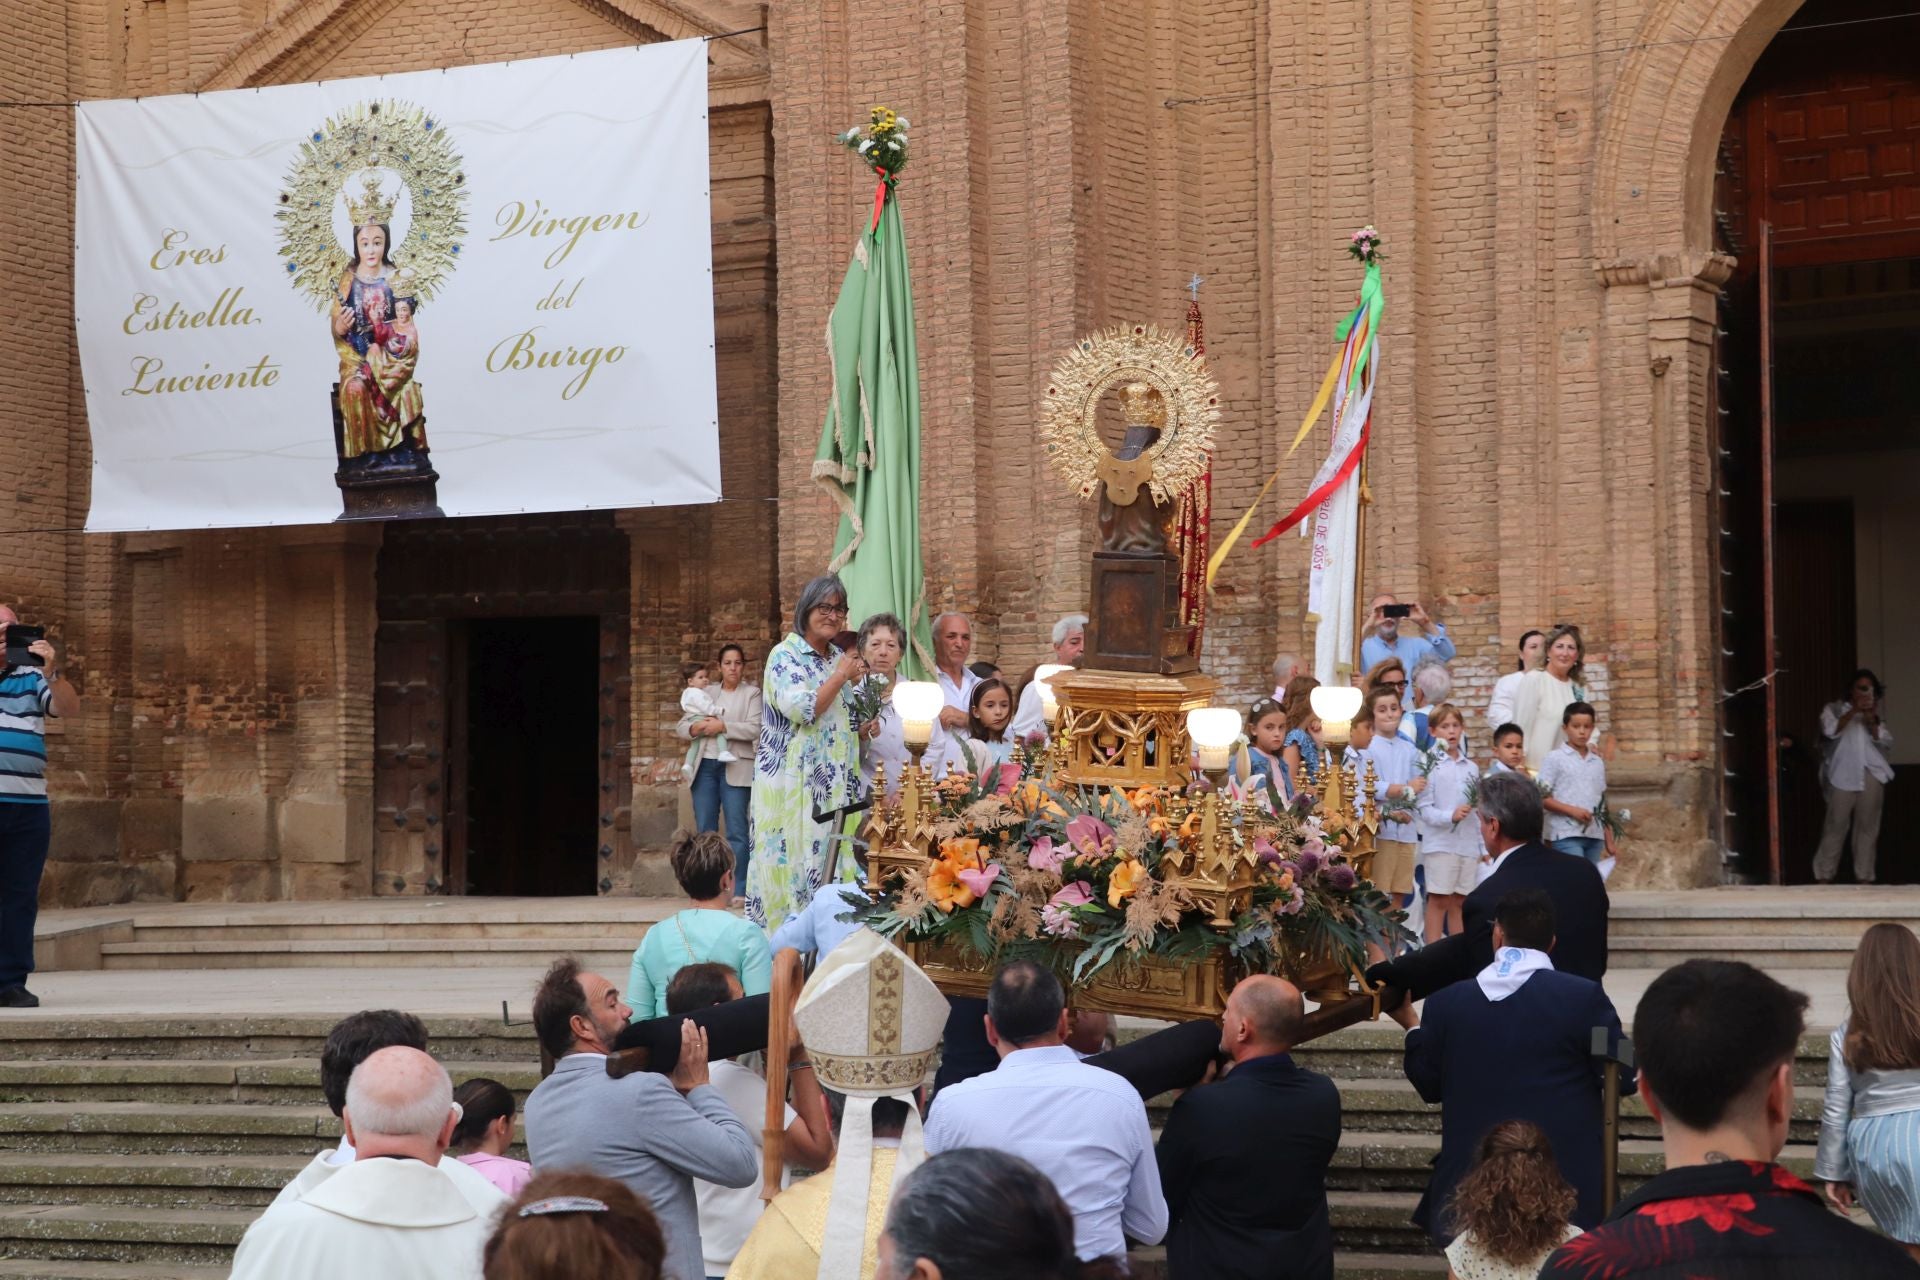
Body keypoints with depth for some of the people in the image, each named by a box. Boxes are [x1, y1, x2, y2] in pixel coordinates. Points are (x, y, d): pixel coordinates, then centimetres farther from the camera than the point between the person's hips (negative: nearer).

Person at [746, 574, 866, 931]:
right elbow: (801, 709, -19)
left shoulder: (838, 659, 16)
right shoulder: (785, 655, -5)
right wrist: (840, 676, -10)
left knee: (829, 866, 3)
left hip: (833, 785, 7)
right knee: (794, 864, -9)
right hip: (794, 784, -7)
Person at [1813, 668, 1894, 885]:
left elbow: (1886, 741, 6)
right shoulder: (1833, 709, 7)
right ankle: (1824, 875, -3)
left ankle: (1864, 876, 5)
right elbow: (1830, 731, -12)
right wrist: (1853, 711, -18)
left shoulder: (1874, 714, 18)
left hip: (1871, 776, 3)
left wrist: (1871, 721, -10)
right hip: (1843, 776, -3)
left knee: (1868, 826, 1)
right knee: (1835, 826, -6)